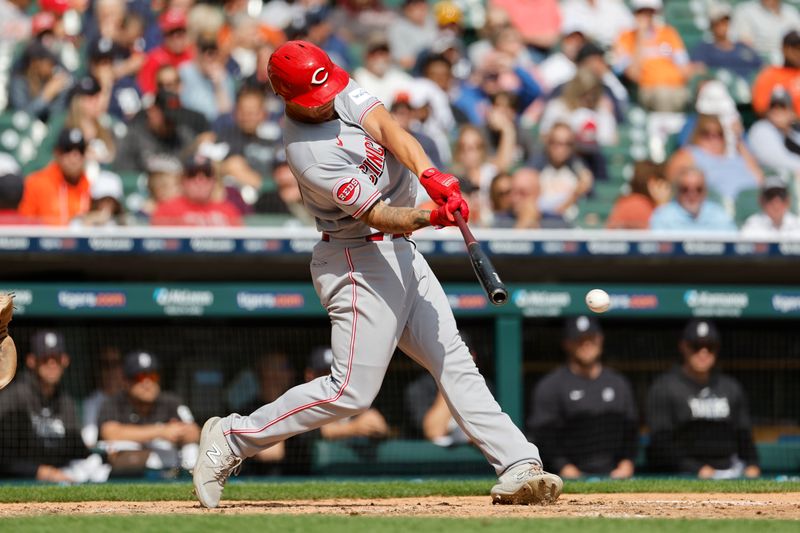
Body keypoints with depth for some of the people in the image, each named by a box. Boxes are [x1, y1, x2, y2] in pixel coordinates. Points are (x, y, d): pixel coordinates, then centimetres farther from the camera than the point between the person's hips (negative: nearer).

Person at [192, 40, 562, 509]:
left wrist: (429, 174, -34)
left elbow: (387, 128, -16)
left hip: (398, 251, 9)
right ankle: (231, 439, 1)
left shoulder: (342, 93, -1)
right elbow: (378, 215, -24)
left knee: (454, 361, 2)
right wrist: (430, 217, -42)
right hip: (359, 263, -9)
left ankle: (518, 467, -3)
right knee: (353, 391, -10)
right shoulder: (308, 153, -23)